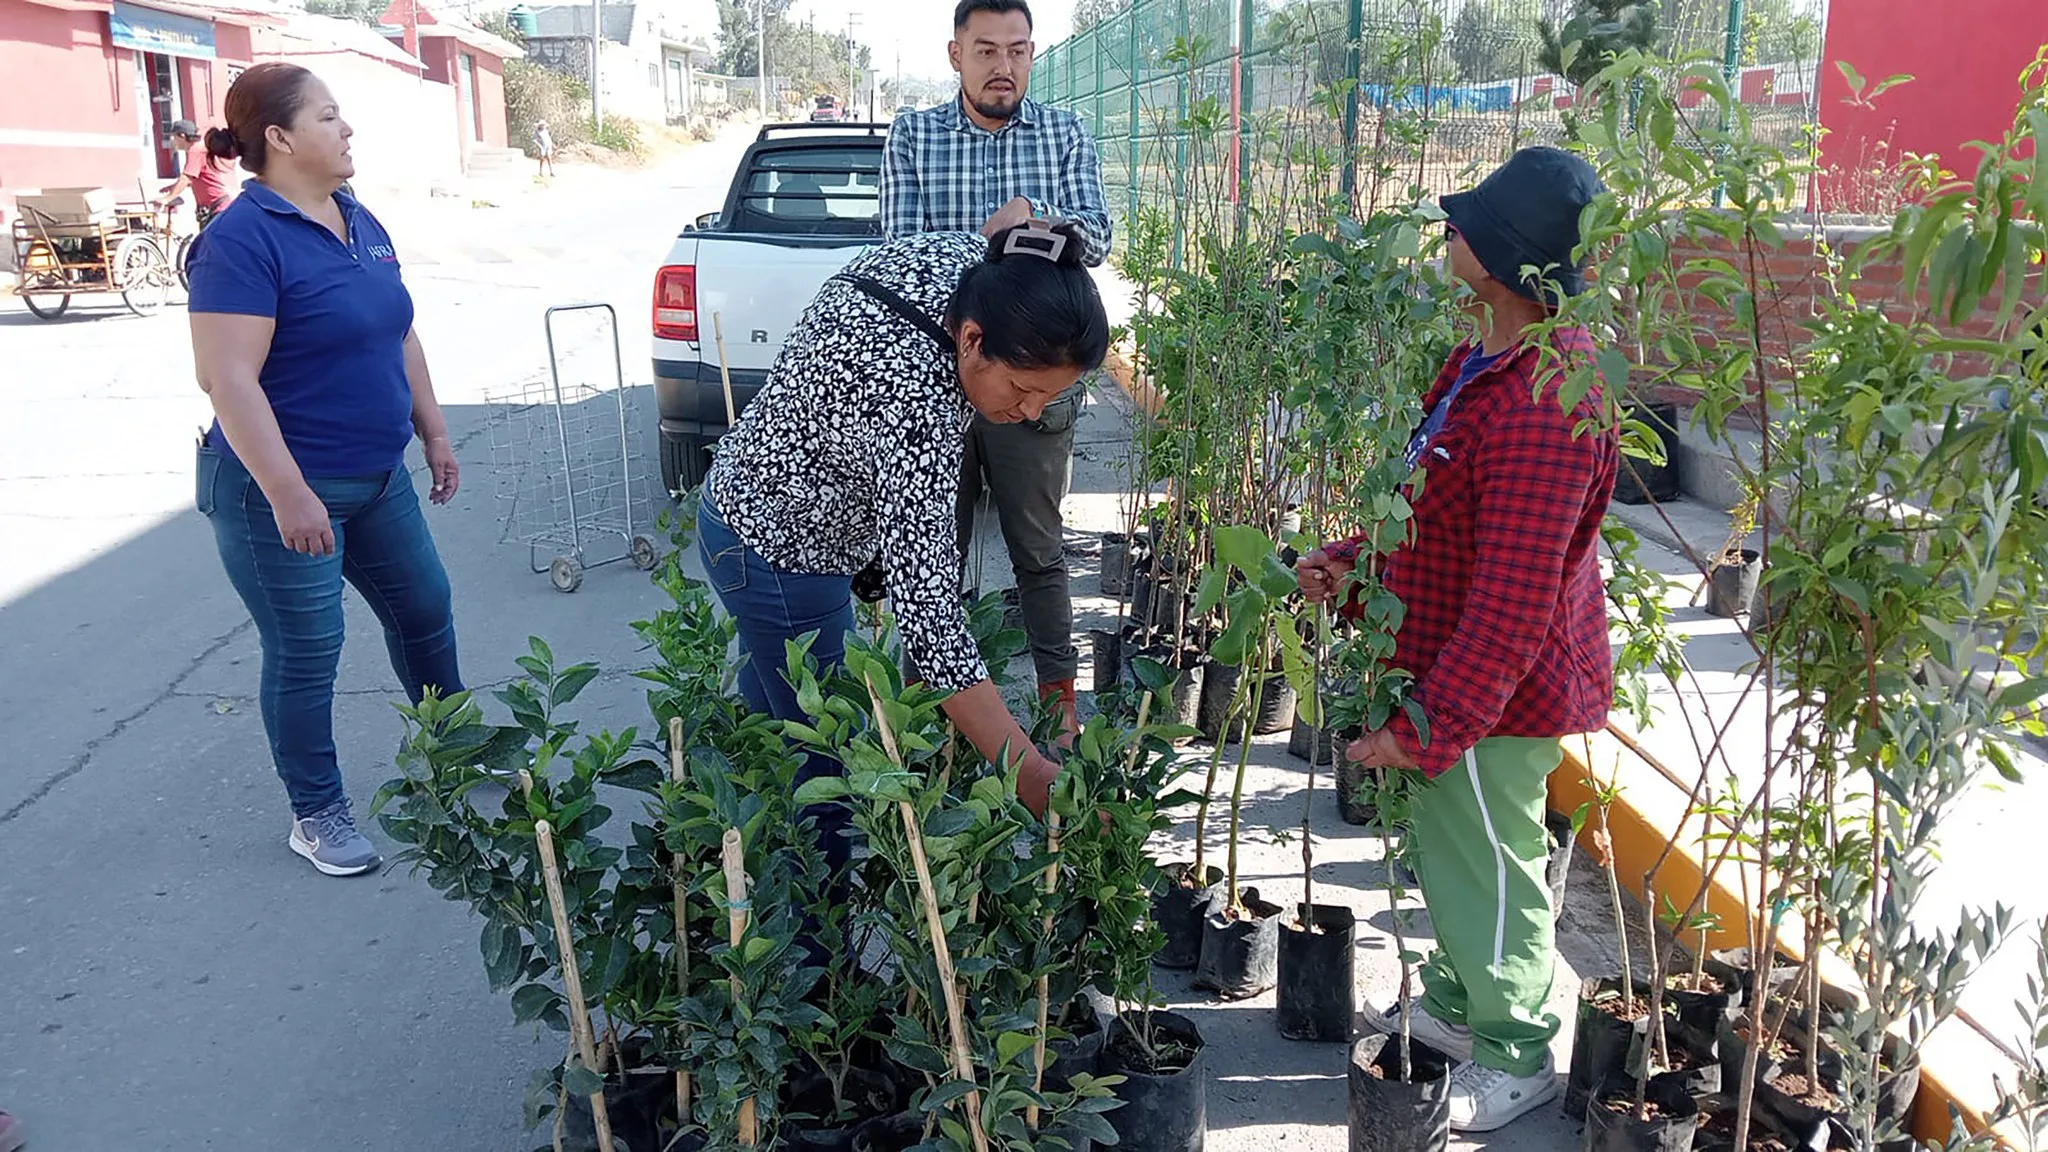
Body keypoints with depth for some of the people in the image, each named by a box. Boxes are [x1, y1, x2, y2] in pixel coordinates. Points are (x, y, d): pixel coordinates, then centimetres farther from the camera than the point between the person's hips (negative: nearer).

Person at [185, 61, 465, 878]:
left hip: (377, 478, 8)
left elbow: (400, 336, 17)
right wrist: (289, 494, -27)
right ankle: (316, 815, 21)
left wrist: (433, 433, 15)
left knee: (424, 610, 18)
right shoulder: (243, 238, -18)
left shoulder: (360, 223, 7)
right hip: (283, 491, -8)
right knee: (306, 651, 4)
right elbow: (228, 378, -24)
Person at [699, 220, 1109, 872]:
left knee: (768, 714, 25)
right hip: (781, 563, -9)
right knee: (825, 764, 4)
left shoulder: (956, 257, -17)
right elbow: (927, 613, -41)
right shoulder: (917, 412, -40)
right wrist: (1034, 781, -40)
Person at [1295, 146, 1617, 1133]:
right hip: (1459, 669, 10)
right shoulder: (1493, 358, 3)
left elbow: (1512, 604, -31)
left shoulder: (1541, 410, -32)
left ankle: (1518, 1059, 31)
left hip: (1493, 695, -10)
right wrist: (1352, 556, 8)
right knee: (1447, 851, 25)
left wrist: (1431, 727, -25)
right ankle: (1455, 1005, 46)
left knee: (1488, 870, 9)